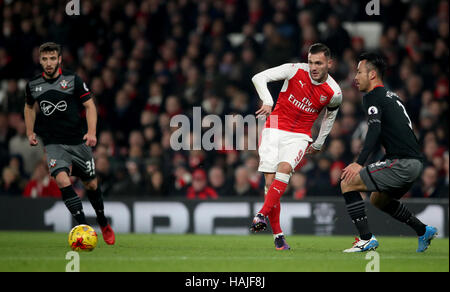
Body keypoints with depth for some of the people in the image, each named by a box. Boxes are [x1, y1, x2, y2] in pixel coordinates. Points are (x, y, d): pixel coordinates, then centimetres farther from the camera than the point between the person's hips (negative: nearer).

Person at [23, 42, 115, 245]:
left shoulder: (72, 80, -4)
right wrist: (30, 132, 15)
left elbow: (90, 106, -2)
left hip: (78, 142, 0)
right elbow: (29, 107, 24)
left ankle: (104, 225, 35)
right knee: (62, 180, -24)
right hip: (53, 144, 0)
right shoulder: (33, 85, 4)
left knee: (91, 185, 9)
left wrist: (91, 132, -15)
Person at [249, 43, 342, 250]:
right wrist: (267, 101, -27)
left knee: (284, 169, -29)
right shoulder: (295, 71, -9)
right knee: (270, 181, -9)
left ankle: (261, 216, -36)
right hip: (274, 130, 0)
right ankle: (277, 235, -1)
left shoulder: (334, 93, -6)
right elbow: (259, 78, -10)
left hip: (299, 136, 0)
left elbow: (330, 115, 16)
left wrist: (318, 144, 21)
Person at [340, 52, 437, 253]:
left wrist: (359, 163, -29)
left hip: (402, 163, -10)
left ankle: (366, 239, -12)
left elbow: (375, 129, -20)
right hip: (415, 162, 10)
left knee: (348, 183, -8)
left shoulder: (372, 97, -5)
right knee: (377, 199, 29)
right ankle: (423, 231, 28)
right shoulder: (391, 96, 23)